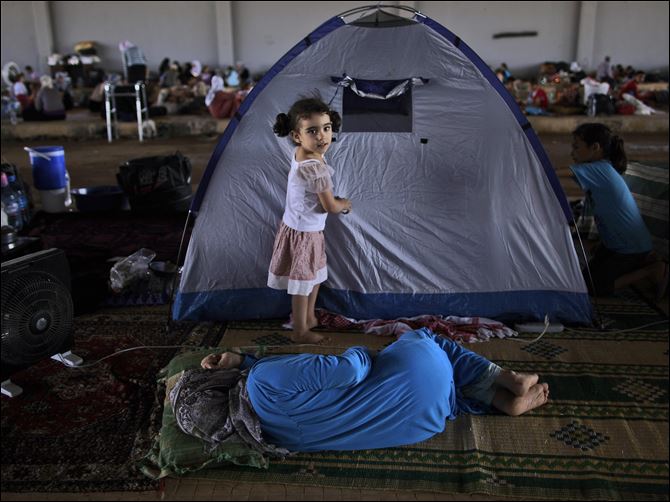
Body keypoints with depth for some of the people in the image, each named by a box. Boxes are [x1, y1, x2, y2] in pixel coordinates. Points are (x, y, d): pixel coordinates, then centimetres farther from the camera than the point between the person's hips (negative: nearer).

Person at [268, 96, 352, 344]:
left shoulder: (300, 155, -4)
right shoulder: (316, 169, -32)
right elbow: (331, 207, -23)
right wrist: (346, 204, -2)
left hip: (299, 227, 9)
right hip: (304, 234, -9)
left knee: (315, 274, 25)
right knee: (303, 283, 8)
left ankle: (309, 318, 44)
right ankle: (300, 331, 26)